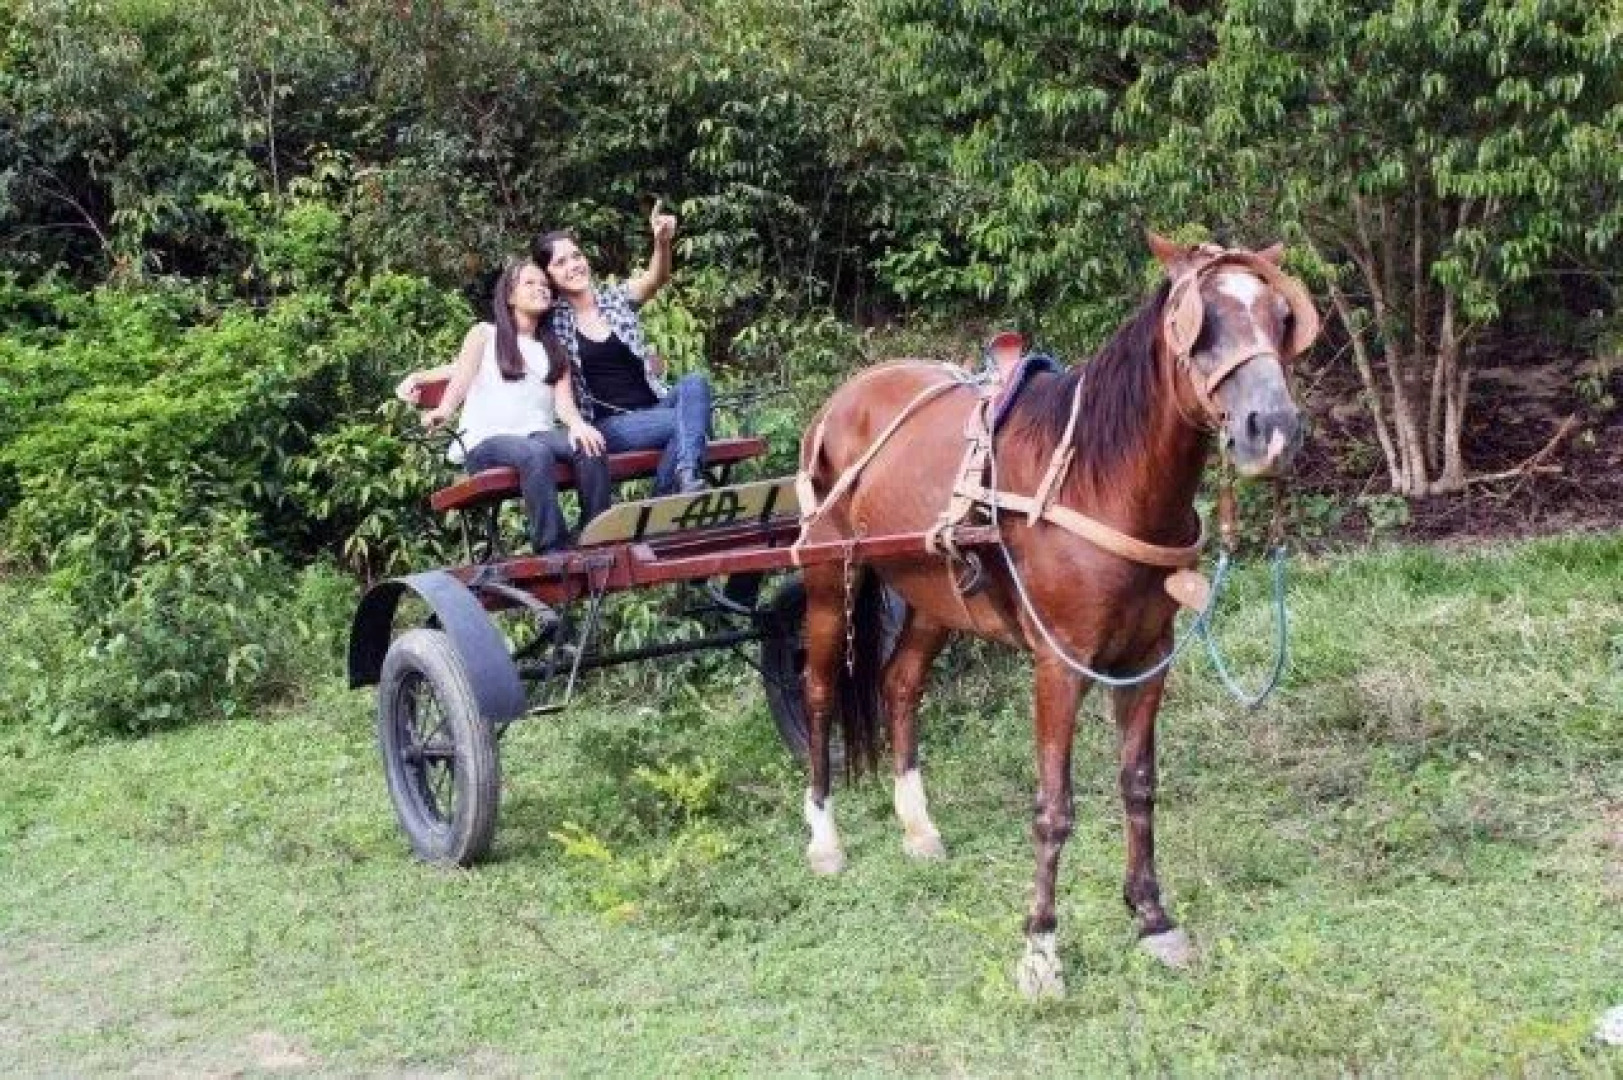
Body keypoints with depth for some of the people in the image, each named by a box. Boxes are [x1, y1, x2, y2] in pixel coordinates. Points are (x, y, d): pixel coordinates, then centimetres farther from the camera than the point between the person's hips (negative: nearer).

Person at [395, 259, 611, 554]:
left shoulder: (555, 350, 25)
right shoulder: (485, 334, 17)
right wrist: (444, 411, -27)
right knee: (536, 454, -37)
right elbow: (462, 374, -3)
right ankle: (553, 551, -43)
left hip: (539, 433, 3)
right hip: (486, 440, -3)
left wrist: (577, 423, -19)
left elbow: (564, 400, 7)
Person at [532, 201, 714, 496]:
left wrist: (662, 242, -30)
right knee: (683, 421, -28)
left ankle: (687, 476, -42)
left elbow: (656, 279, -9)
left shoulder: (616, 298, 10)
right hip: (608, 426, -3)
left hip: (654, 406, 4)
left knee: (694, 383, -28)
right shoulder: (552, 322, 4)